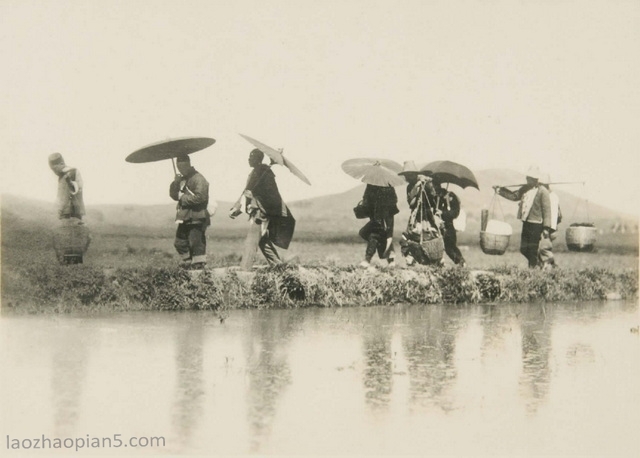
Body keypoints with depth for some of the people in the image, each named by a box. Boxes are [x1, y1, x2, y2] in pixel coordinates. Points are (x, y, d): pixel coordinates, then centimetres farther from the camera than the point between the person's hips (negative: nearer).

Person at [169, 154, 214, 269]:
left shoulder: (198, 179, -11)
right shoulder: (182, 179, 17)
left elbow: (199, 197, -21)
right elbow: (173, 195, 12)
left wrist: (183, 197, -13)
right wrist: (176, 182, -5)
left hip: (196, 218, -9)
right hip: (185, 218, 9)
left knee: (196, 244, -8)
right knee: (179, 243, 12)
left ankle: (199, 266, -4)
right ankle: (187, 264, 23)